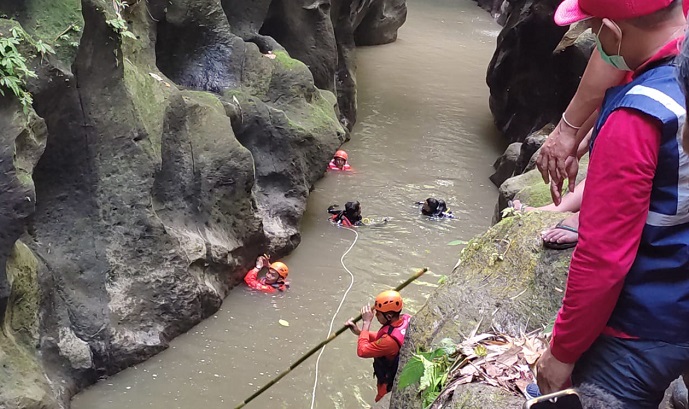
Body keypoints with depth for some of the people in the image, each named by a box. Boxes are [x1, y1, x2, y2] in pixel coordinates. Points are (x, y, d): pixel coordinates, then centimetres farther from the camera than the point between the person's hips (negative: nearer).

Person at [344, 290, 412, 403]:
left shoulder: (391, 339, -42)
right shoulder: (407, 319, -15)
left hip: (391, 387, -8)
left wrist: (366, 322, -27)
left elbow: (362, 351, -31)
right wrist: (358, 331, -10)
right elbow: (380, 340, 0)